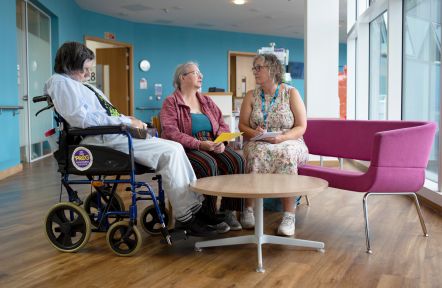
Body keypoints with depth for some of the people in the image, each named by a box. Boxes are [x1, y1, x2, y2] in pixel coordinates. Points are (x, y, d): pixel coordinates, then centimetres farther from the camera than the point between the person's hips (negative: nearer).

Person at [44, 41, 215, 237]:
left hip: (117, 133, 10)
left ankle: (195, 204, -2)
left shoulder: (80, 84, 23)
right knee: (170, 152, -20)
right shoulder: (61, 82, -6)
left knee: (175, 149, -1)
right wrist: (126, 121, -16)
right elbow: (83, 119, -19)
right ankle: (185, 217, -14)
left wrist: (130, 120, 6)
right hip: (103, 139, -10)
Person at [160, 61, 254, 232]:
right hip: (187, 149, -5)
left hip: (213, 146, 5)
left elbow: (222, 125, 16)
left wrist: (221, 141, -7)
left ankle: (230, 212, -17)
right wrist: (199, 144, -22)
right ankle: (211, 216, -21)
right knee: (209, 165, -35)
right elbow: (171, 133, -12)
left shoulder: (207, 101, 22)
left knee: (236, 160, -23)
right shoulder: (171, 103, 3)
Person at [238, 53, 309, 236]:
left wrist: (282, 137, -19)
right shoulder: (251, 96, 11)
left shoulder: (291, 93, 3)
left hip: (289, 143, -1)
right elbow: (242, 125, 9)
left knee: (285, 153, -37)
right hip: (258, 143, 2)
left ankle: (289, 215, -34)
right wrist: (253, 133, -14)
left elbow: (301, 127, -1)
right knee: (257, 153, -35)